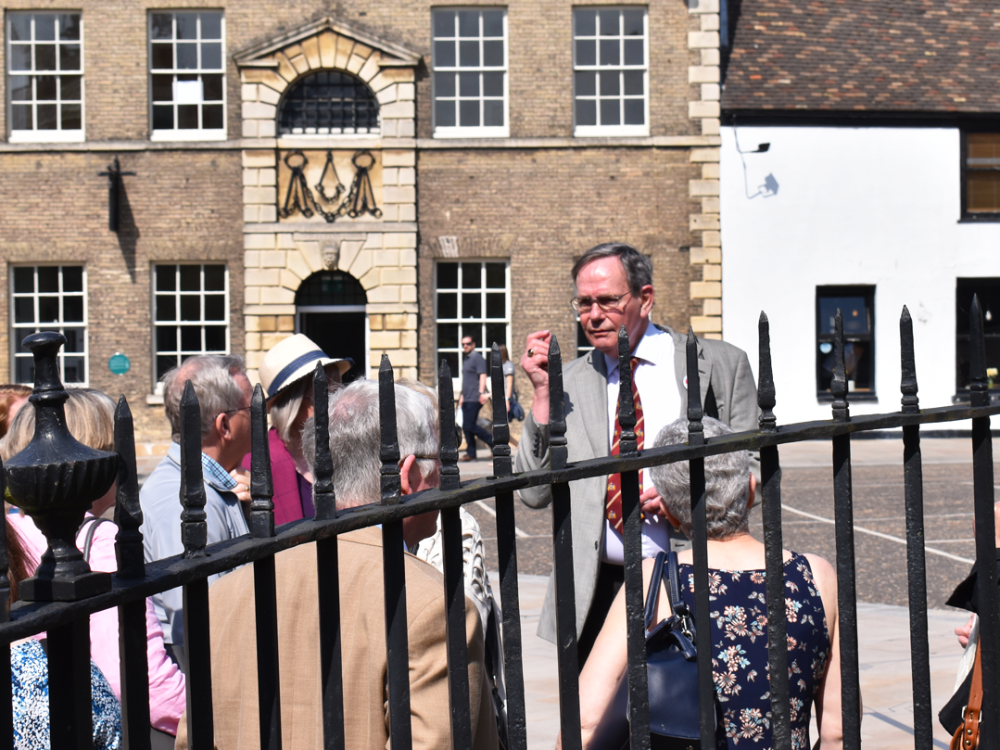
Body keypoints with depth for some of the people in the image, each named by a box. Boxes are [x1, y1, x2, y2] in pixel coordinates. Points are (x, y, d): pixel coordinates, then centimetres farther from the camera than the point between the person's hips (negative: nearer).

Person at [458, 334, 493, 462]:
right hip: (467, 399, 10)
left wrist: (481, 392, -28)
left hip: (474, 399, -10)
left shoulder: (477, 358, -8)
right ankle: (470, 453, 11)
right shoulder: (466, 359, 21)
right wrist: (462, 395, 27)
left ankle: (494, 442, -5)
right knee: (466, 427, 7)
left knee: (470, 426, -14)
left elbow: (482, 376, -18)